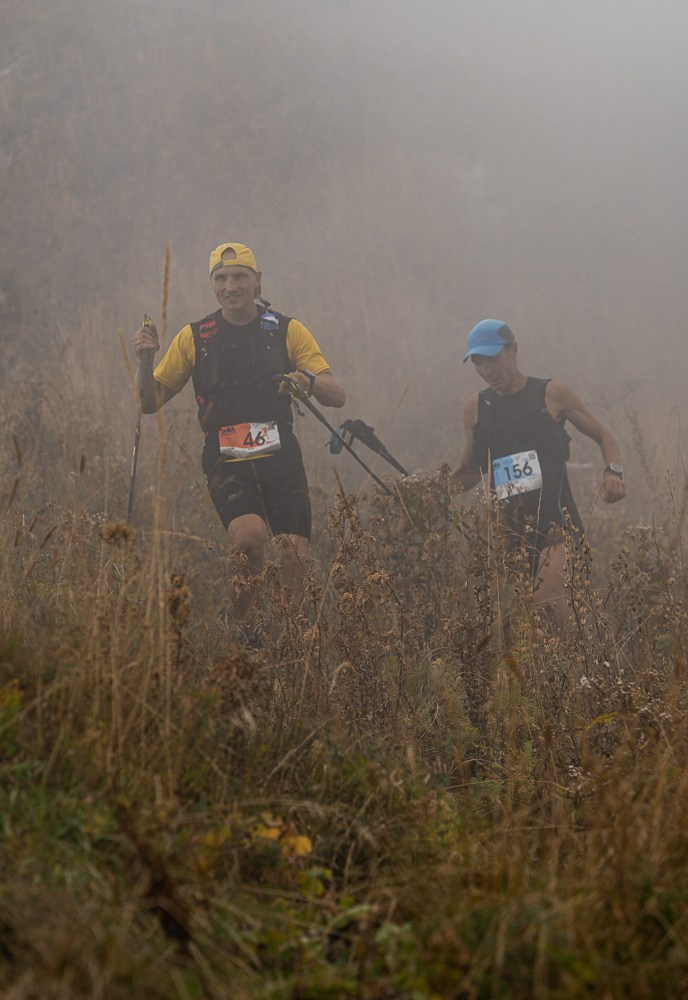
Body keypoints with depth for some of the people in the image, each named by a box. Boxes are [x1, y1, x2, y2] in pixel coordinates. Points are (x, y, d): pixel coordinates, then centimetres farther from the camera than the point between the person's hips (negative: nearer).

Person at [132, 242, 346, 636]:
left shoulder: (288, 330, 6)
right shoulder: (195, 338, 7)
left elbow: (338, 396, 1)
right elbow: (150, 401, 10)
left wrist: (308, 380, -21)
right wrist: (145, 360, -9)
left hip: (281, 459, 1)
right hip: (228, 463, -1)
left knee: (296, 559, -7)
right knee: (250, 537, -28)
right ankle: (241, 627, -7)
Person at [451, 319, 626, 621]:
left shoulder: (551, 395, 4)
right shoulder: (476, 408, 13)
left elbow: (604, 437, 12)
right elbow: (469, 471, 24)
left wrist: (612, 471, -8)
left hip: (556, 528, -4)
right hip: (509, 536, 4)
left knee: (550, 612, -22)